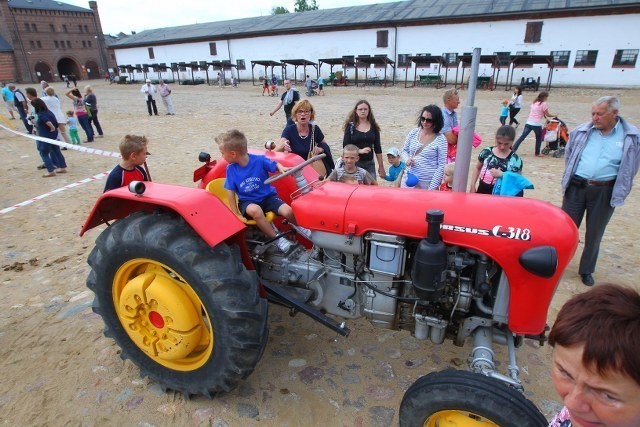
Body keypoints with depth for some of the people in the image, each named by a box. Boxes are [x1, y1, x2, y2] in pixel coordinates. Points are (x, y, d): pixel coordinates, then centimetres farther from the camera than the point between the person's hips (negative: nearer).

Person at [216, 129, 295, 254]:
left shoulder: (259, 160, -13)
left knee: (288, 211, -24)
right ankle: (277, 238, -19)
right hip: (247, 201, 0)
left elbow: (275, 165, 2)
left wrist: (281, 168, -22)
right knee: (255, 210, -37)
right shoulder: (231, 169, -7)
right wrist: (236, 215, -5)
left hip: (268, 197, 0)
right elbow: (231, 193, -3)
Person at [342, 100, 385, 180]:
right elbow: (345, 146, -3)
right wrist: (360, 151, -17)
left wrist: (381, 167, 7)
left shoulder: (373, 126, 7)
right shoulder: (350, 126, 0)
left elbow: (378, 148, 9)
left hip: (369, 164, 2)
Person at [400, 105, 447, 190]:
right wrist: (407, 159, -8)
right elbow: (404, 150, 15)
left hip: (427, 183, -4)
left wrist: (433, 187, -12)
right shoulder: (414, 132, 2)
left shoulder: (440, 139, -9)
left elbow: (442, 165, -9)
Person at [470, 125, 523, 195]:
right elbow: (477, 168, 12)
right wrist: (472, 186, 7)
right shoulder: (486, 152, -2)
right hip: (482, 192, 3)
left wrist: (502, 174, -22)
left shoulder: (515, 160, -9)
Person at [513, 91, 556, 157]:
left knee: (522, 137, 2)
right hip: (537, 124, -5)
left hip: (529, 122, 5)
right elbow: (547, 114, 0)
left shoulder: (534, 103, 15)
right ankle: (537, 153, 18)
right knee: (539, 138, 13)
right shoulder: (543, 104, -5)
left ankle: (513, 150, -7)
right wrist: (554, 115, 18)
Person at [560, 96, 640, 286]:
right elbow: (569, 156, 13)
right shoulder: (581, 131, -2)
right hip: (576, 187, 1)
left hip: (605, 192, 0)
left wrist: (619, 191, 1)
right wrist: (571, 178, 10)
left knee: (594, 234, 11)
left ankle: (586, 270, 27)